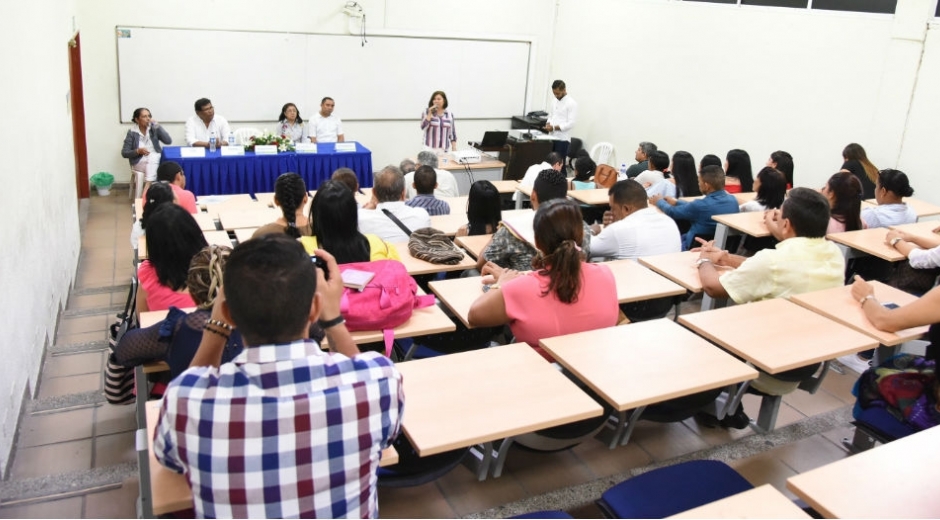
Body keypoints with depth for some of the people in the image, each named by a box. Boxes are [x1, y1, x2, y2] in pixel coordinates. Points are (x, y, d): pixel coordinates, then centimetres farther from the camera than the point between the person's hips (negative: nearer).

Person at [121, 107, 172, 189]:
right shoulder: (132, 133, 0)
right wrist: (138, 151, -18)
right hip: (140, 162, -2)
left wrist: (157, 126, -9)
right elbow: (124, 153, 0)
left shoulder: (154, 129, 6)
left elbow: (169, 141, -7)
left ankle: (147, 188, -35)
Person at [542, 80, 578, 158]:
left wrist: (554, 127, -21)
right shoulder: (554, 101, 13)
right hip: (552, 138, 7)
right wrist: (548, 124, 0)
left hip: (563, 140, -7)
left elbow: (571, 124, -16)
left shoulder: (571, 103, -10)